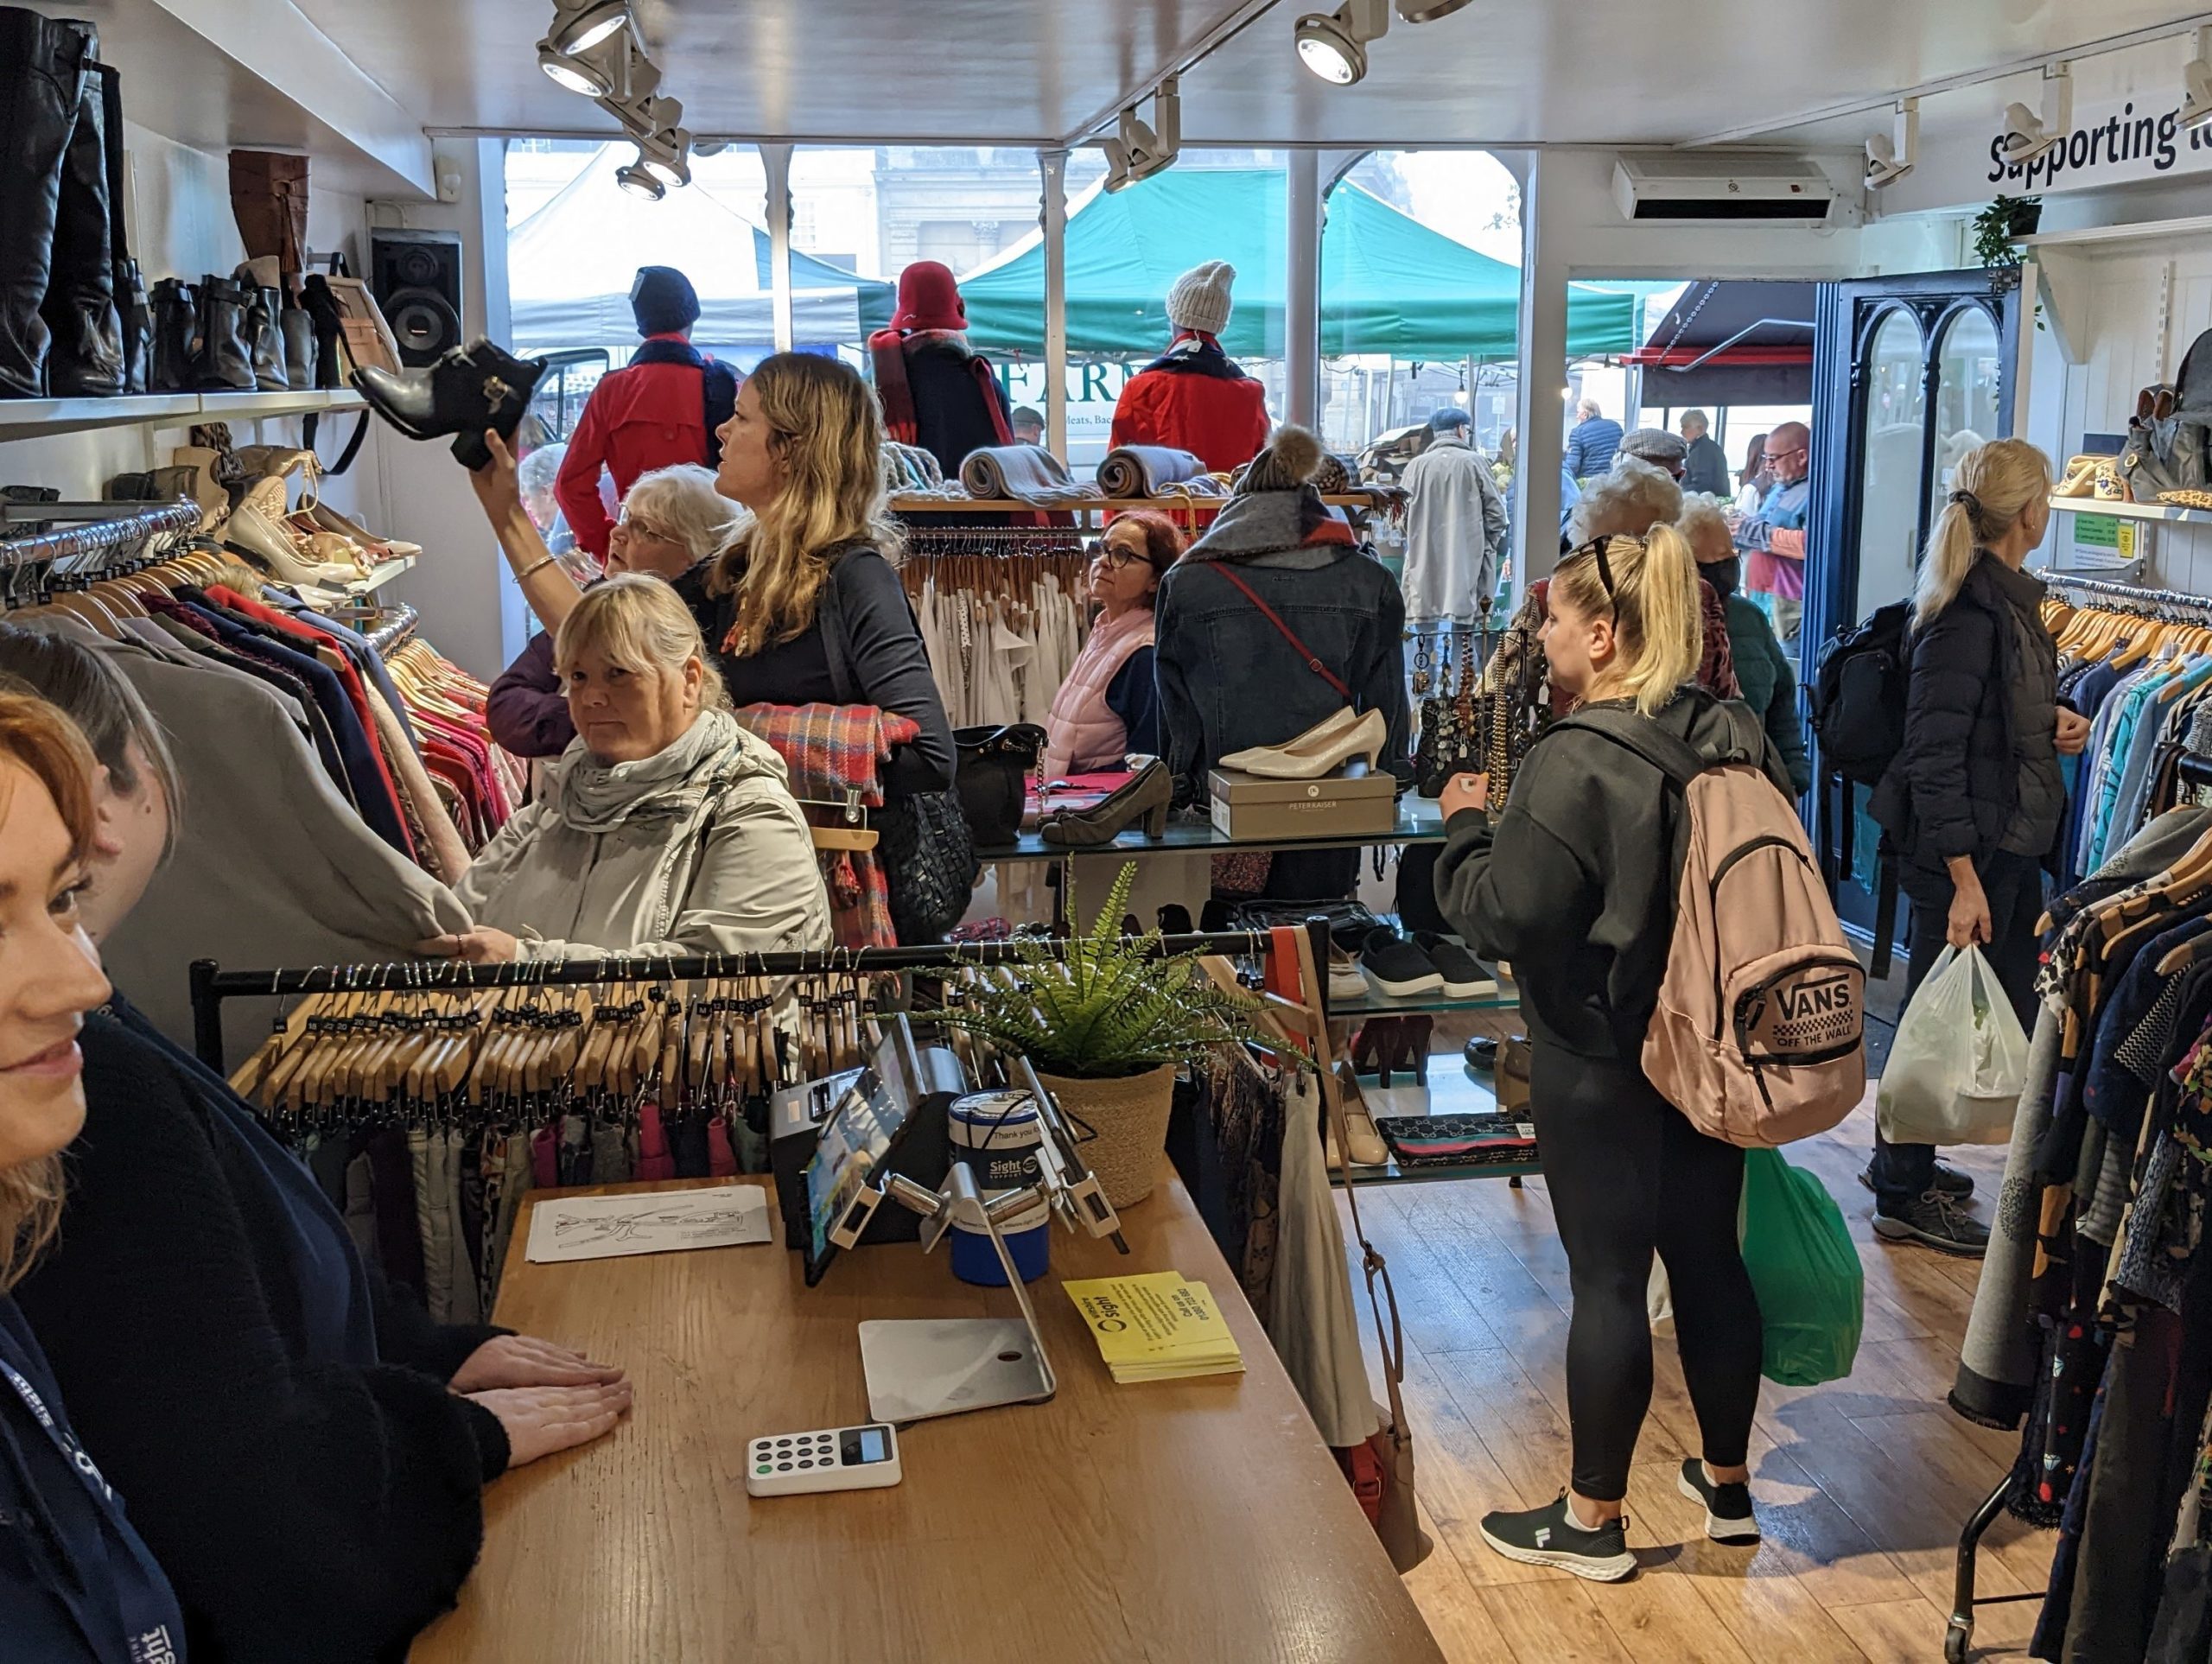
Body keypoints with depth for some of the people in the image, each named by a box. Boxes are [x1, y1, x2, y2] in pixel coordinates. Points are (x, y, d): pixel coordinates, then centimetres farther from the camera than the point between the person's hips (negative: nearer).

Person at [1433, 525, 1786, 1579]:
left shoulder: (1574, 765, -21)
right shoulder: (1732, 740, 2)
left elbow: (1499, 916, -20)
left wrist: (1467, 825, -4)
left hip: (1598, 1065, -7)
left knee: (1607, 1280, 3)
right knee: (1710, 1257, 18)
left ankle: (1593, 1521, 18)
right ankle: (1727, 1482, 34)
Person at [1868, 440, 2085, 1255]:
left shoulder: (2009, 598, 9)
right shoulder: (1971, 610, -20)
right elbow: (1934, 753, -22)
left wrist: (2052, 720, 4)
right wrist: (1963, 876, -23)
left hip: (2011, 847, 10)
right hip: (1970, 848, -10)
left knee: (2009, 1013, 17)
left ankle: (1906, 1164, 31)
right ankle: (1905, 1195, 16)